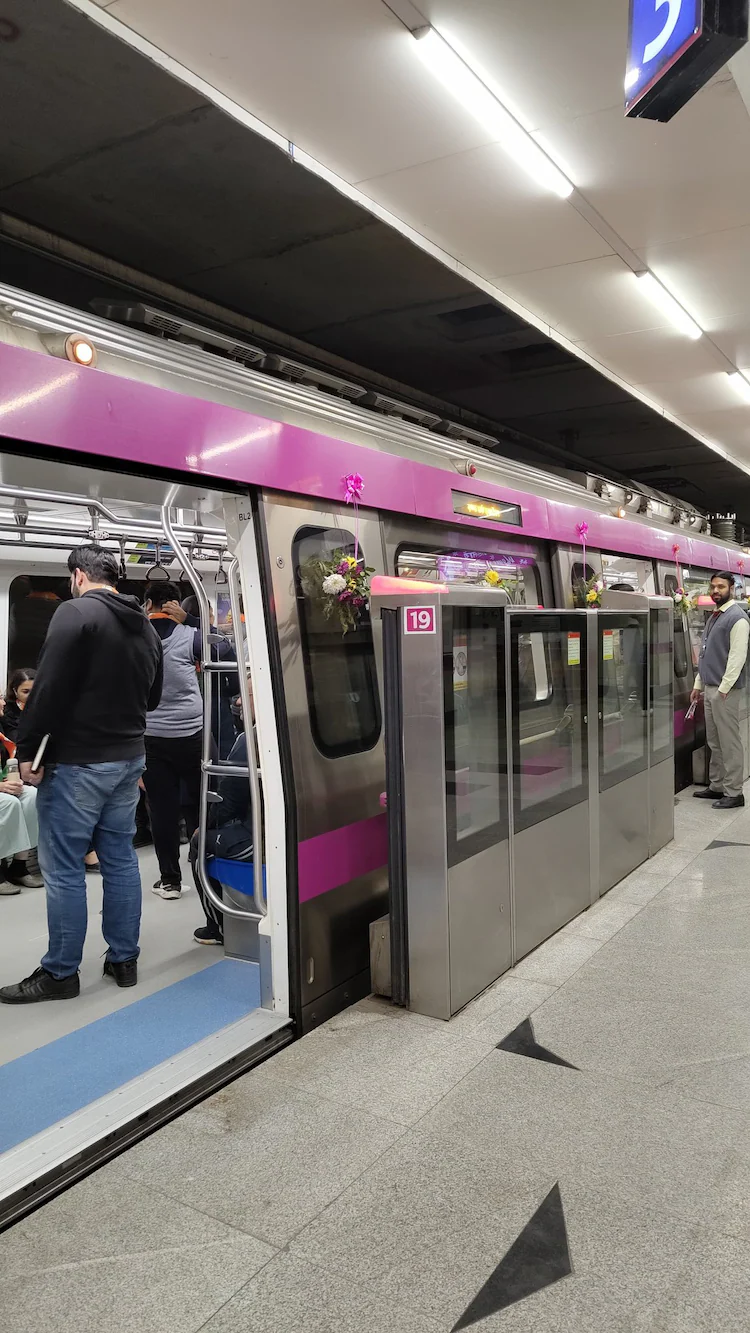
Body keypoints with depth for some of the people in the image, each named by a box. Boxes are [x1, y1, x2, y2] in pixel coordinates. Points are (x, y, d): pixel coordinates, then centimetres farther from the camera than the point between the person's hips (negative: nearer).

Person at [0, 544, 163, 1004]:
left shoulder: (75, 612, -12)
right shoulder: (145, 625, 11)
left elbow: (50, 687, -18)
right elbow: (153, 696, 19)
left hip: (77, 760, -7)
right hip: (129, 758, 8)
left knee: (63, 868, 2)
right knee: (121, 859, 13)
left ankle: (60, 972, 11)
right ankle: (124, 959, 21)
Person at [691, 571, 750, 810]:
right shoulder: (714, 617, 16)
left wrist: (724, 689, -19)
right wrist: (698, 684, 18)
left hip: (725, 690, -9)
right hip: (709, 688, 9)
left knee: (730, 742, -2)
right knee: (714, 742, 14)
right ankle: (716, 786, 23)